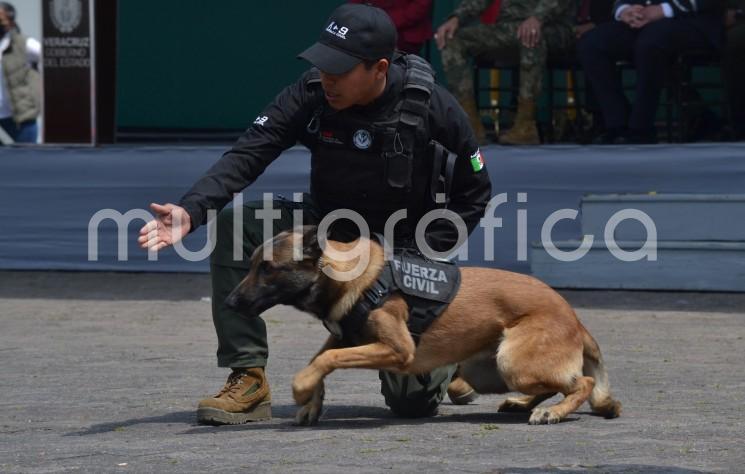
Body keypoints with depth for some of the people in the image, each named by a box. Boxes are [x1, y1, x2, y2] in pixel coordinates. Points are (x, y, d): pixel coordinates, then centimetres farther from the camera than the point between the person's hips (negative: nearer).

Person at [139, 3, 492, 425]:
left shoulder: (429, 105, -20)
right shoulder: (311, 96, -16)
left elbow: (475, 193, -8)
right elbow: (246, 156, -24)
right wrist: (191, 211, -40)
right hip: (327, 230, 3)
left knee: (413, 399, -12)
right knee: (233, 227, -23)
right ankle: (249, 381, -17)